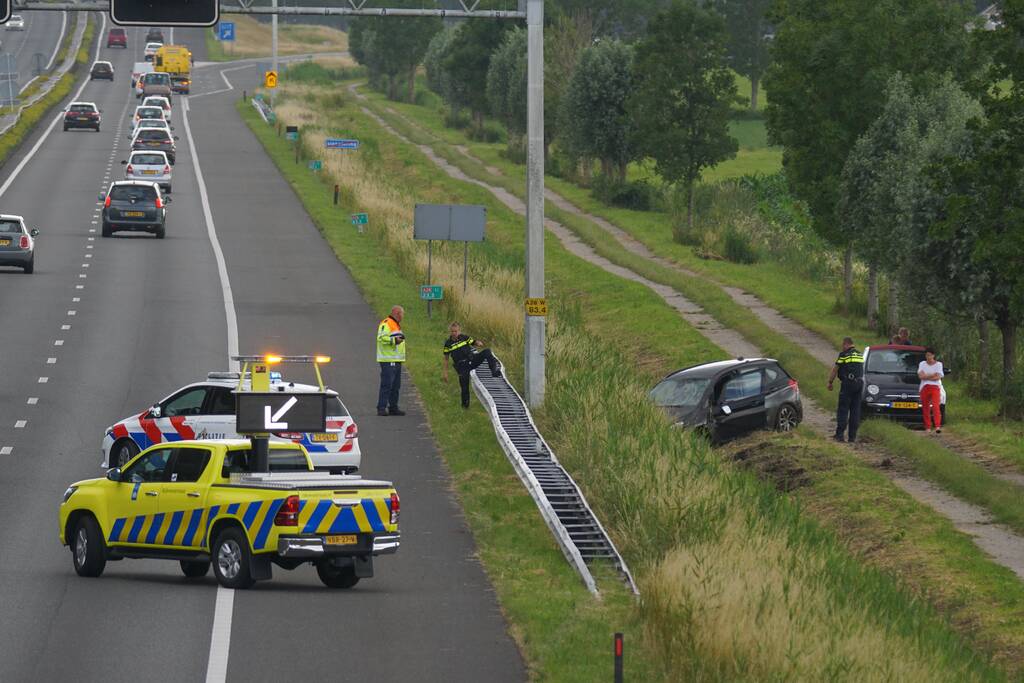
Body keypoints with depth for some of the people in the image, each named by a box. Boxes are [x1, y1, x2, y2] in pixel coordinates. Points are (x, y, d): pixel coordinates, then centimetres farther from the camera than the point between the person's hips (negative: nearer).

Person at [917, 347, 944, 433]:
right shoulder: (922, 364, 11)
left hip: (935, 387, -3)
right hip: (924, 387, 3)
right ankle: (928, 427, 8)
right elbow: (921, 376, -4)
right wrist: (933, 375, -7)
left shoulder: (938, 364, 6)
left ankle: (938, 426, -28)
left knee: (936, 406, -18)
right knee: (925, 408, 0)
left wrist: (926, 377, -5)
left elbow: (938, 377, -6)